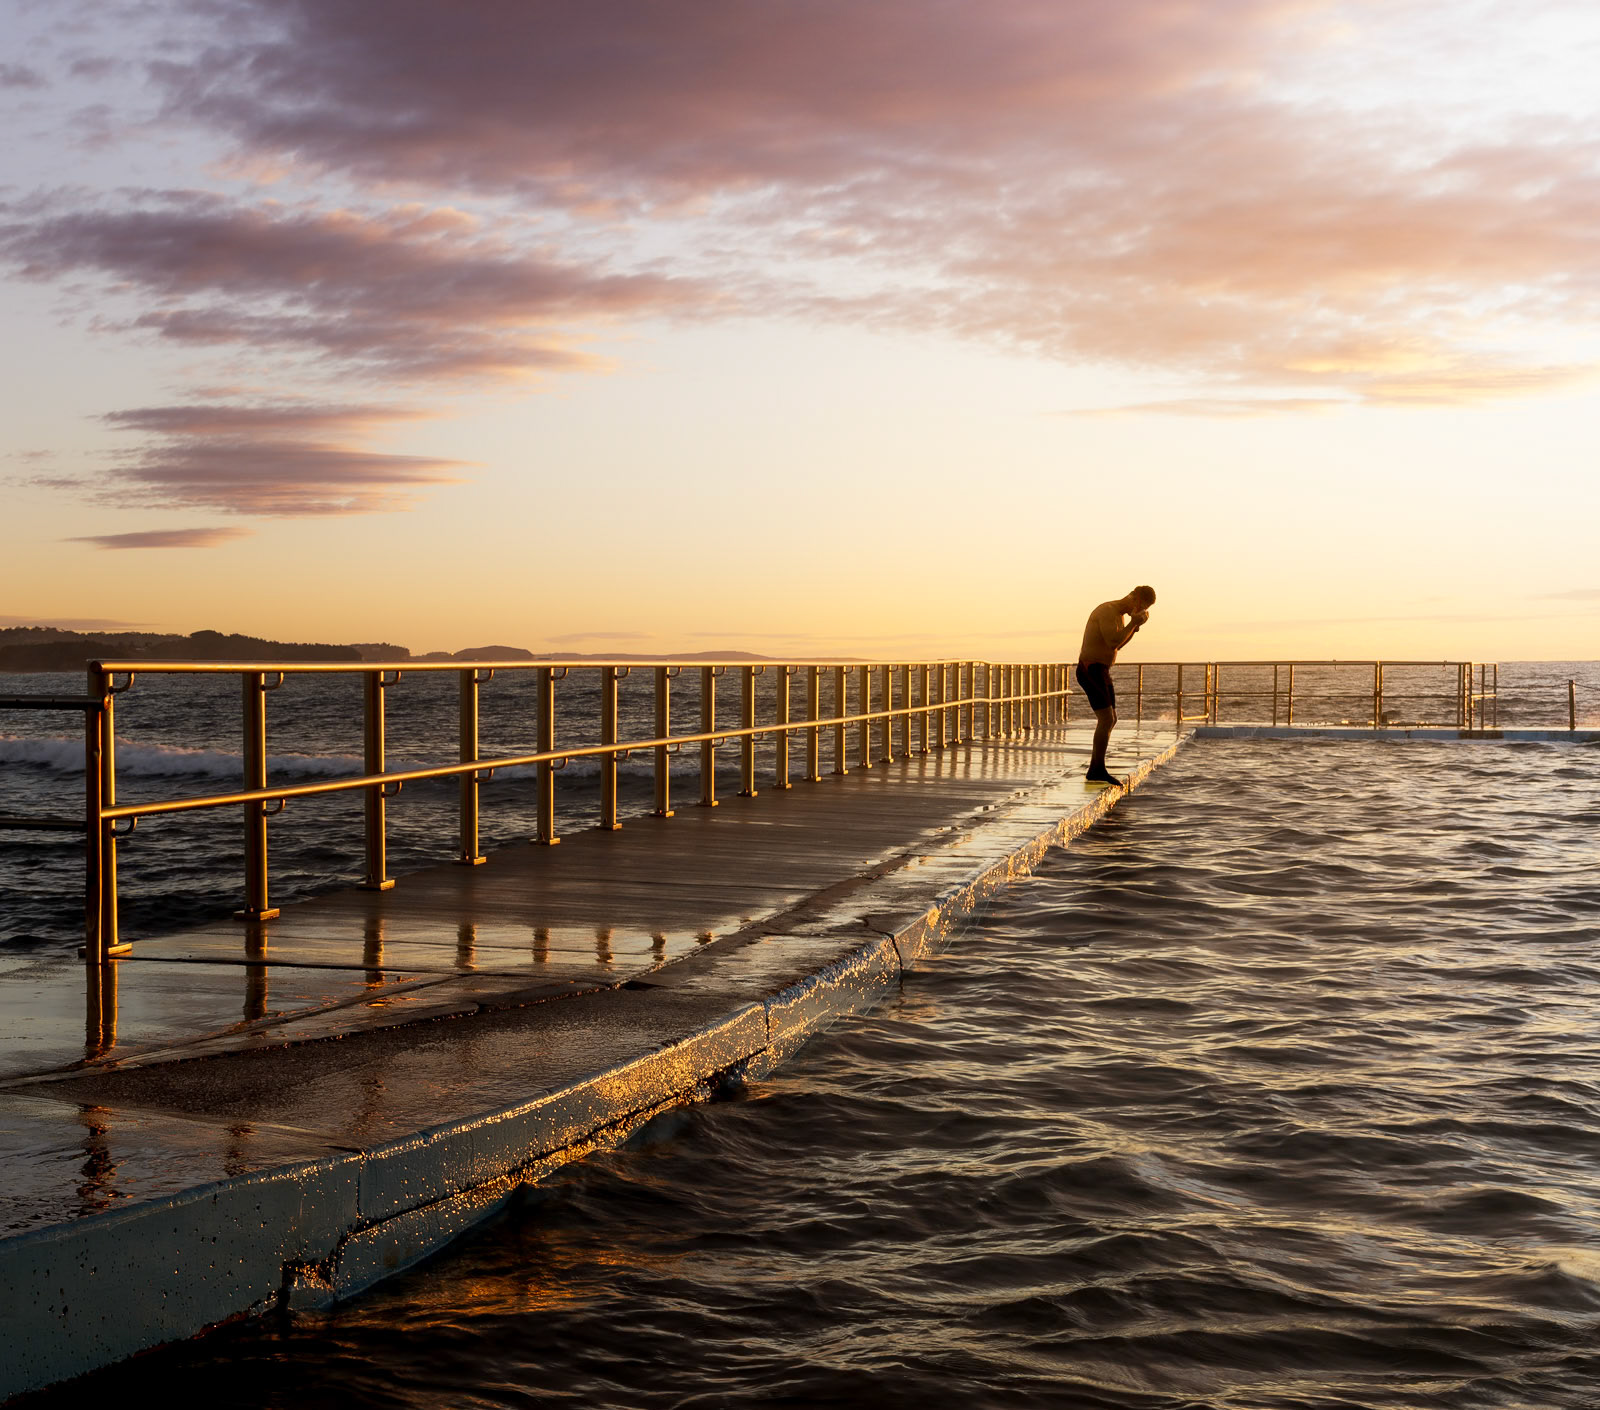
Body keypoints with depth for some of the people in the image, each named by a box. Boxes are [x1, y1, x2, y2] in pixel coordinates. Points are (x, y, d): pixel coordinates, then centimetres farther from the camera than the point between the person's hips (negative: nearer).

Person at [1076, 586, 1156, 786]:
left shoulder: (1119, 613, 15)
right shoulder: (1108, 610, -17)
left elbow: (1118, 644, 21)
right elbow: (1113, 643, -24)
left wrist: (1136, 625, 8)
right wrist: (1133, 623, -15)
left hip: (1101, 671, 11)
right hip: (1091, 670, -11)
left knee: (1110, 720, 11)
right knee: (1106, 719, -15)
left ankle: (1094, 771, 13)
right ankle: (1099, 769, -11)